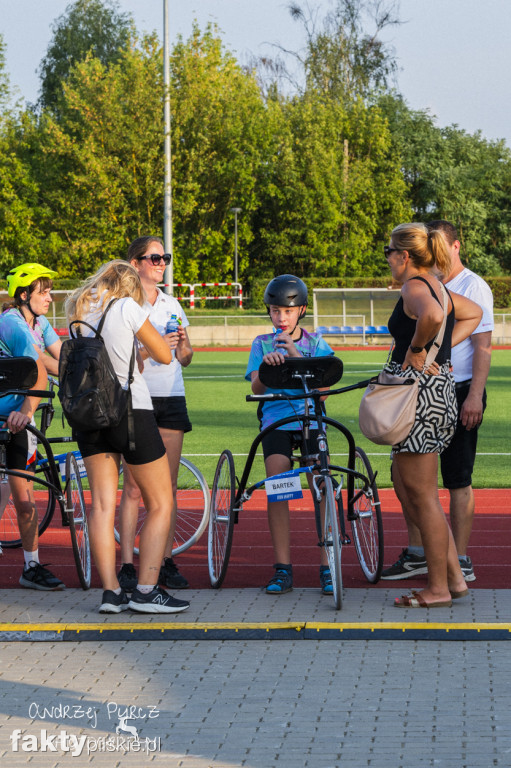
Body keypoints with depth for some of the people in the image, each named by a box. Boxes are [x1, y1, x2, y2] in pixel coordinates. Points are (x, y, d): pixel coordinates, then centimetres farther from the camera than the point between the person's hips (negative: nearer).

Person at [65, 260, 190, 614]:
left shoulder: (78, 311, 6)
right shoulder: (128, 308, -9)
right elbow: (165, 355, -1)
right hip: (132, 410, -5)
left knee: (102, 506, 6)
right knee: (160, 505, 5)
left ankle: (110, 590, 1)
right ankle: (146, 591, -2)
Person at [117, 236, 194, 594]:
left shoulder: (172, 304, 14)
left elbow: (185, 359, 15)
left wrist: (182, 344, -6)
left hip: (171, 397, 5)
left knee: (168, 484, 4)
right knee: (134, 486, -6)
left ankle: (166, 561, 8)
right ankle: (128, 564, -4)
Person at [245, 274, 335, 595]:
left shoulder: (315, 342, 11)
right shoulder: (262, 343, 11)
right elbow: (257, 387, -2)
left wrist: (296, 356, -18)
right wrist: (266, 364, -22)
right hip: (276, 420, 0)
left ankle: (327, 567, -10)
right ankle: (283, 568, -10)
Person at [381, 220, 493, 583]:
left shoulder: (473, 287, -8)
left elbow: (483, 345, -13)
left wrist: (475, 395, -20)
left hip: (459, 393, -8)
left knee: (458, 478, -3)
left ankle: (461, 563, 3)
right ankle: (417, 555, 19)